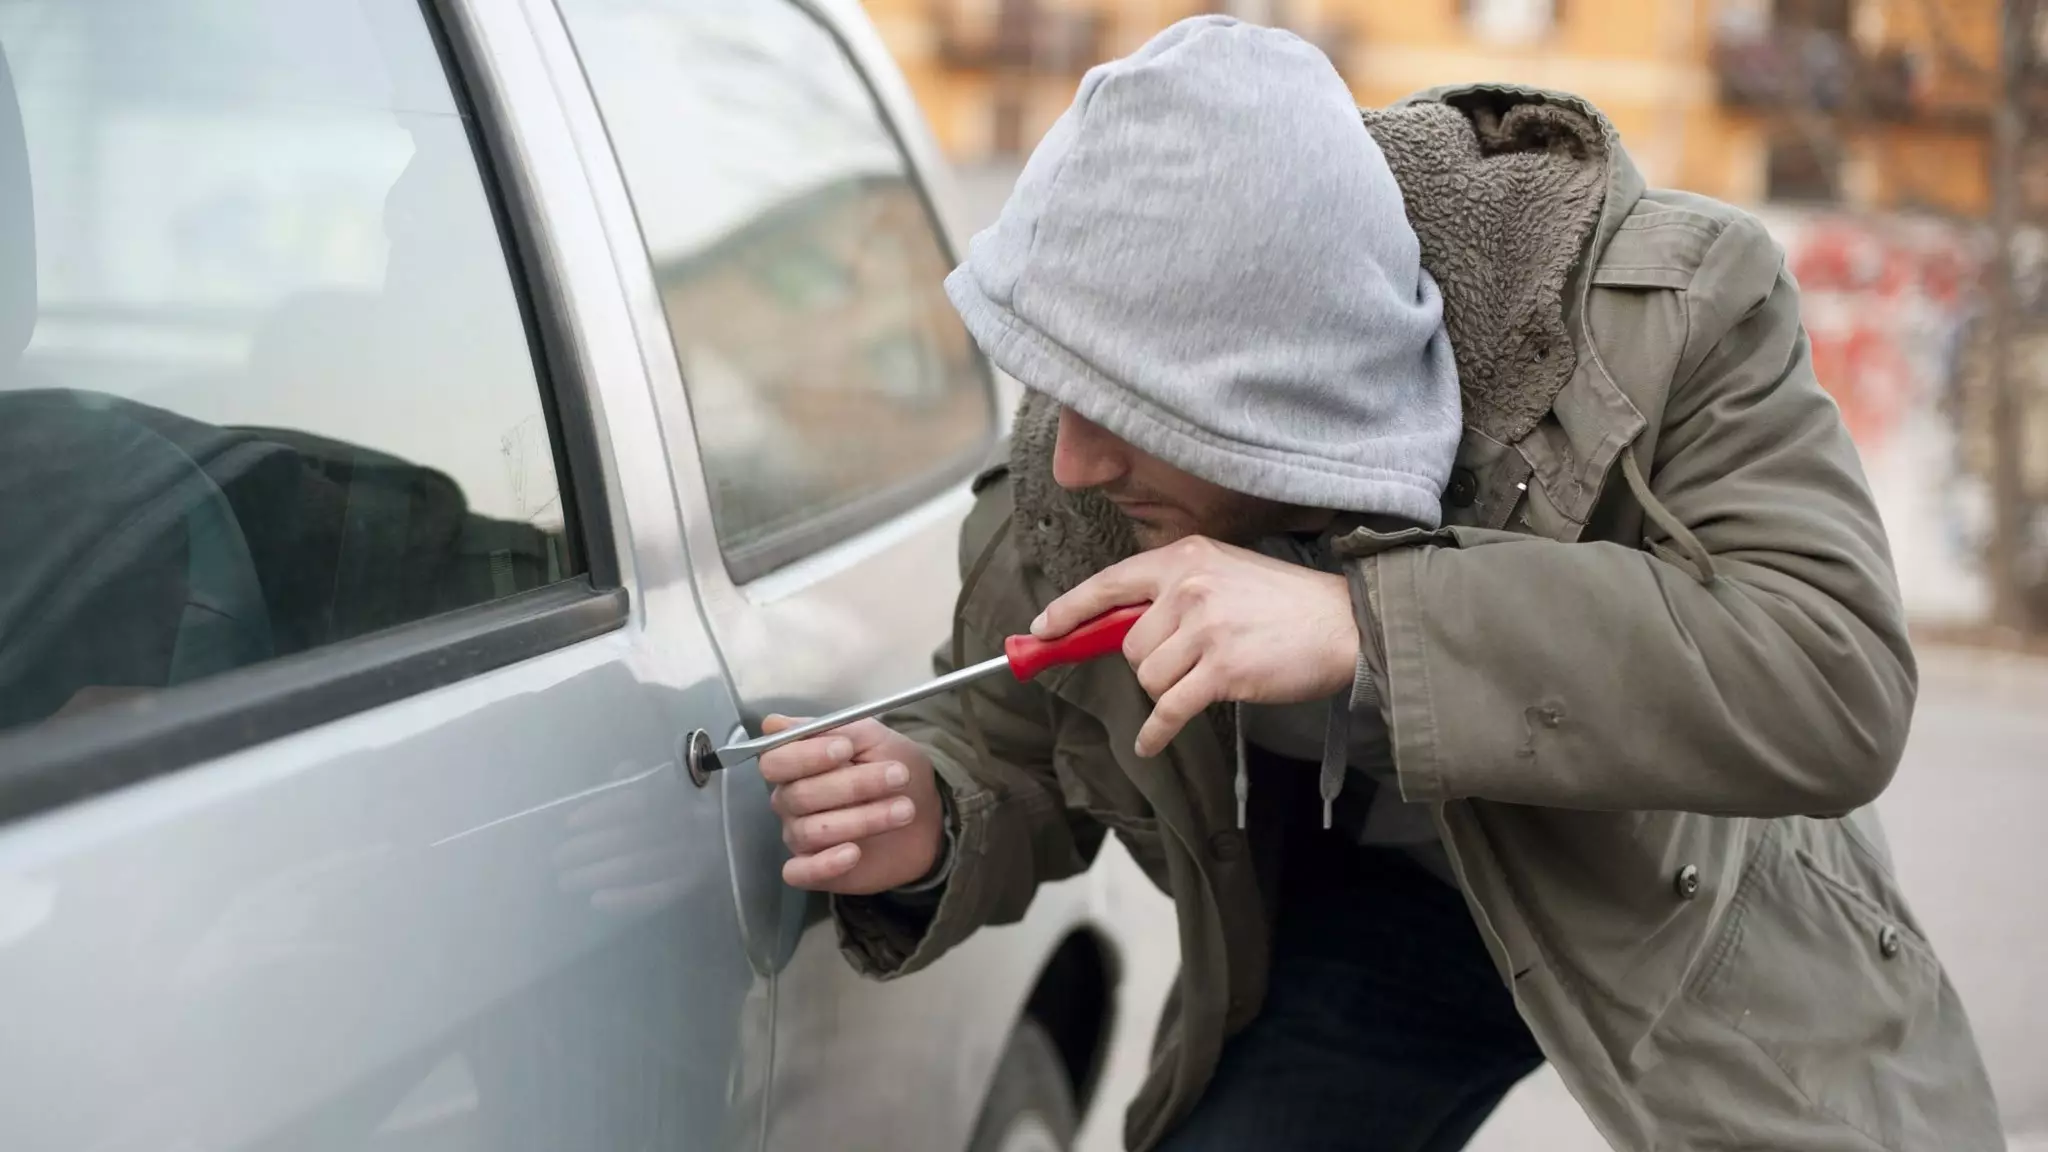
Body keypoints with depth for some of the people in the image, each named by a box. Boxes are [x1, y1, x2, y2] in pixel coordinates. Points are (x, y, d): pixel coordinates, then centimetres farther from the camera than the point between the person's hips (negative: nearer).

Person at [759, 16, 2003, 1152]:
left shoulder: (1671, 308, -31)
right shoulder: (1068, 482, -21)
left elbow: (1839, 679, -41)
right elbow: (1012, 749, -4)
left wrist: (1366, 629, -48)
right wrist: (926, 828, -31)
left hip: (1701, 917, -2)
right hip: (1359, 911, 2)